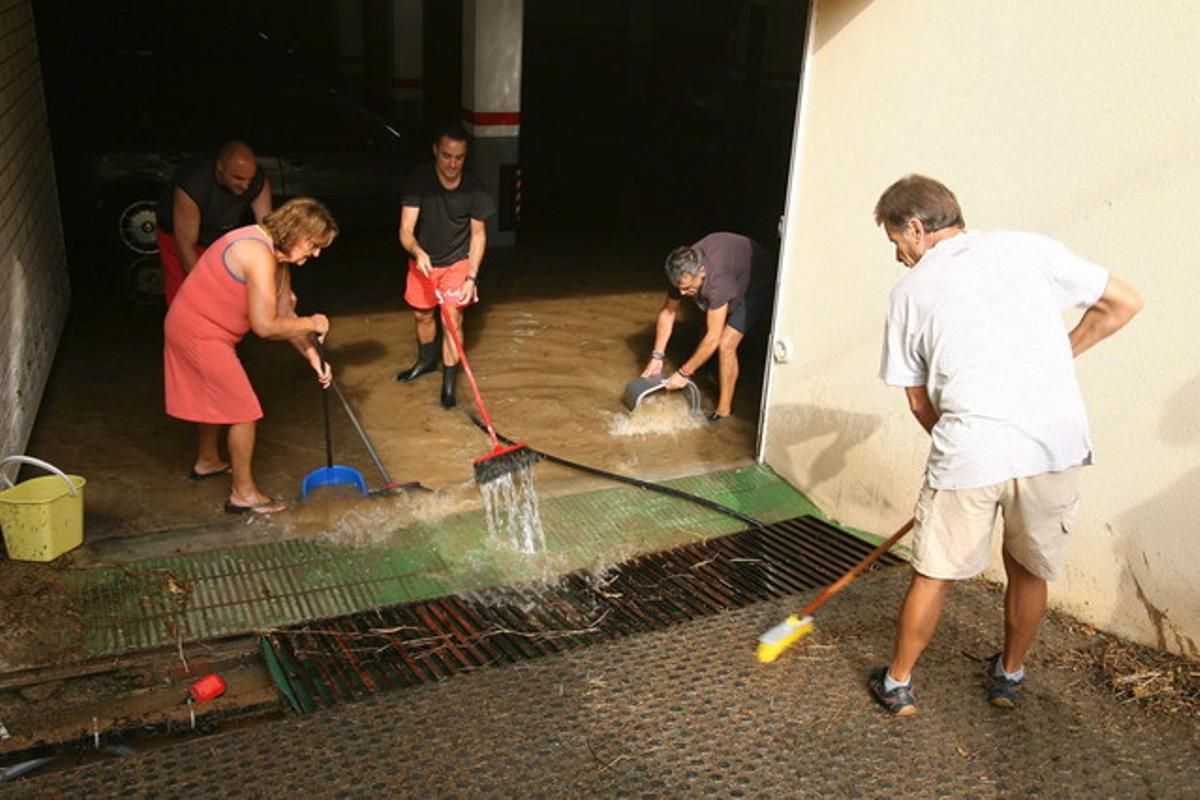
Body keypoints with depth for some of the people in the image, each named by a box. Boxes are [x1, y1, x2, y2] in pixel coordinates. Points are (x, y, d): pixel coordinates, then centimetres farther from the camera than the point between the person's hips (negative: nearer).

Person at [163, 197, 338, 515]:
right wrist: (311, 324, -16)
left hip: (190, 326, 10)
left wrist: (313, 356, 1)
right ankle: (243, 493, 7)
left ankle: (207, 461, 51)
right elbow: (266, 326, -31)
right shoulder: (258, 254, -28)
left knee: (216, 398, 29)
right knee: (243, 410, -4)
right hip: (201, 334, -10)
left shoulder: (278, 254, 4)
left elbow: (284, 312, 8)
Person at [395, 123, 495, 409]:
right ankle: (426, 361, 46)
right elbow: (406, 230, -26)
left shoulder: (473, 188, -20)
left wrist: (471, 277, -15)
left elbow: (479, 235, -8)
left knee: (453, 318, -11)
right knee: (423, 315, 18)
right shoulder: (418, 180, -23)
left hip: (457, 262, -2)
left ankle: (449, 383, 4)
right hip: (422, 260, 2)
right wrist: (418, 253, -48)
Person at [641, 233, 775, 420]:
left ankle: (724, 410, -5)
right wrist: (657, 357, -13)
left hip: (757, 286, -7)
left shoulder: (717, 280, -44)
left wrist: (684, 373, -32)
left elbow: (713, 338, -39)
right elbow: (668, 312, -11)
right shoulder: (682, 271, -24)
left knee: (726, 344, -16)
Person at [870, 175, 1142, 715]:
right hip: (1055, 443, 2)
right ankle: (1010, 676, 41)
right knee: (1029, 571, 22)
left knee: (933, 575, 14)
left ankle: (897, 683, 29)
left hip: (968, 450, -2)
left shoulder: (910, 290, 9)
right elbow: (1123, 303, 13)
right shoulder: (1027, 247, 11)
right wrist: (1057, 357, 21)